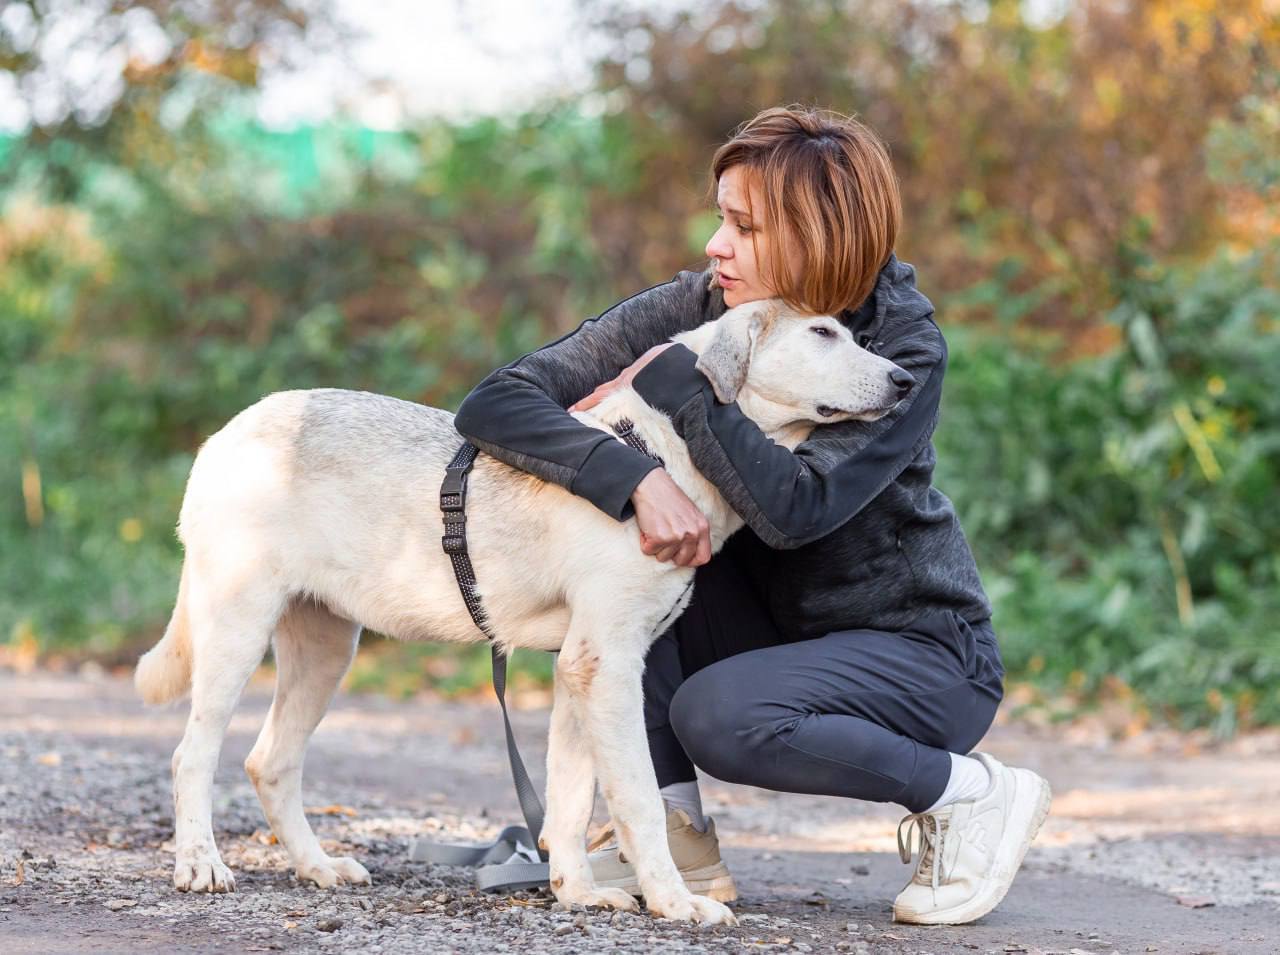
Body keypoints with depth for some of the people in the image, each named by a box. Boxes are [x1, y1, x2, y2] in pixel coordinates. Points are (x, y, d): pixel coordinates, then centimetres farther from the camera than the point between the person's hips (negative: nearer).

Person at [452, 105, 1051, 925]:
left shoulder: (903, 347, -20)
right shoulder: (696, 309, -11)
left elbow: (793, 509, -35)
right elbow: (494, 404, -23)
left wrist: (676, 379, -31)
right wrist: (636, 479, -38)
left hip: (923, 650, -5)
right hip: (777, 624, 6)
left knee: (718, 716, -32)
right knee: (623, 526, -17)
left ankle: (972, 794, -8)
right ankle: (679, 839, -12)